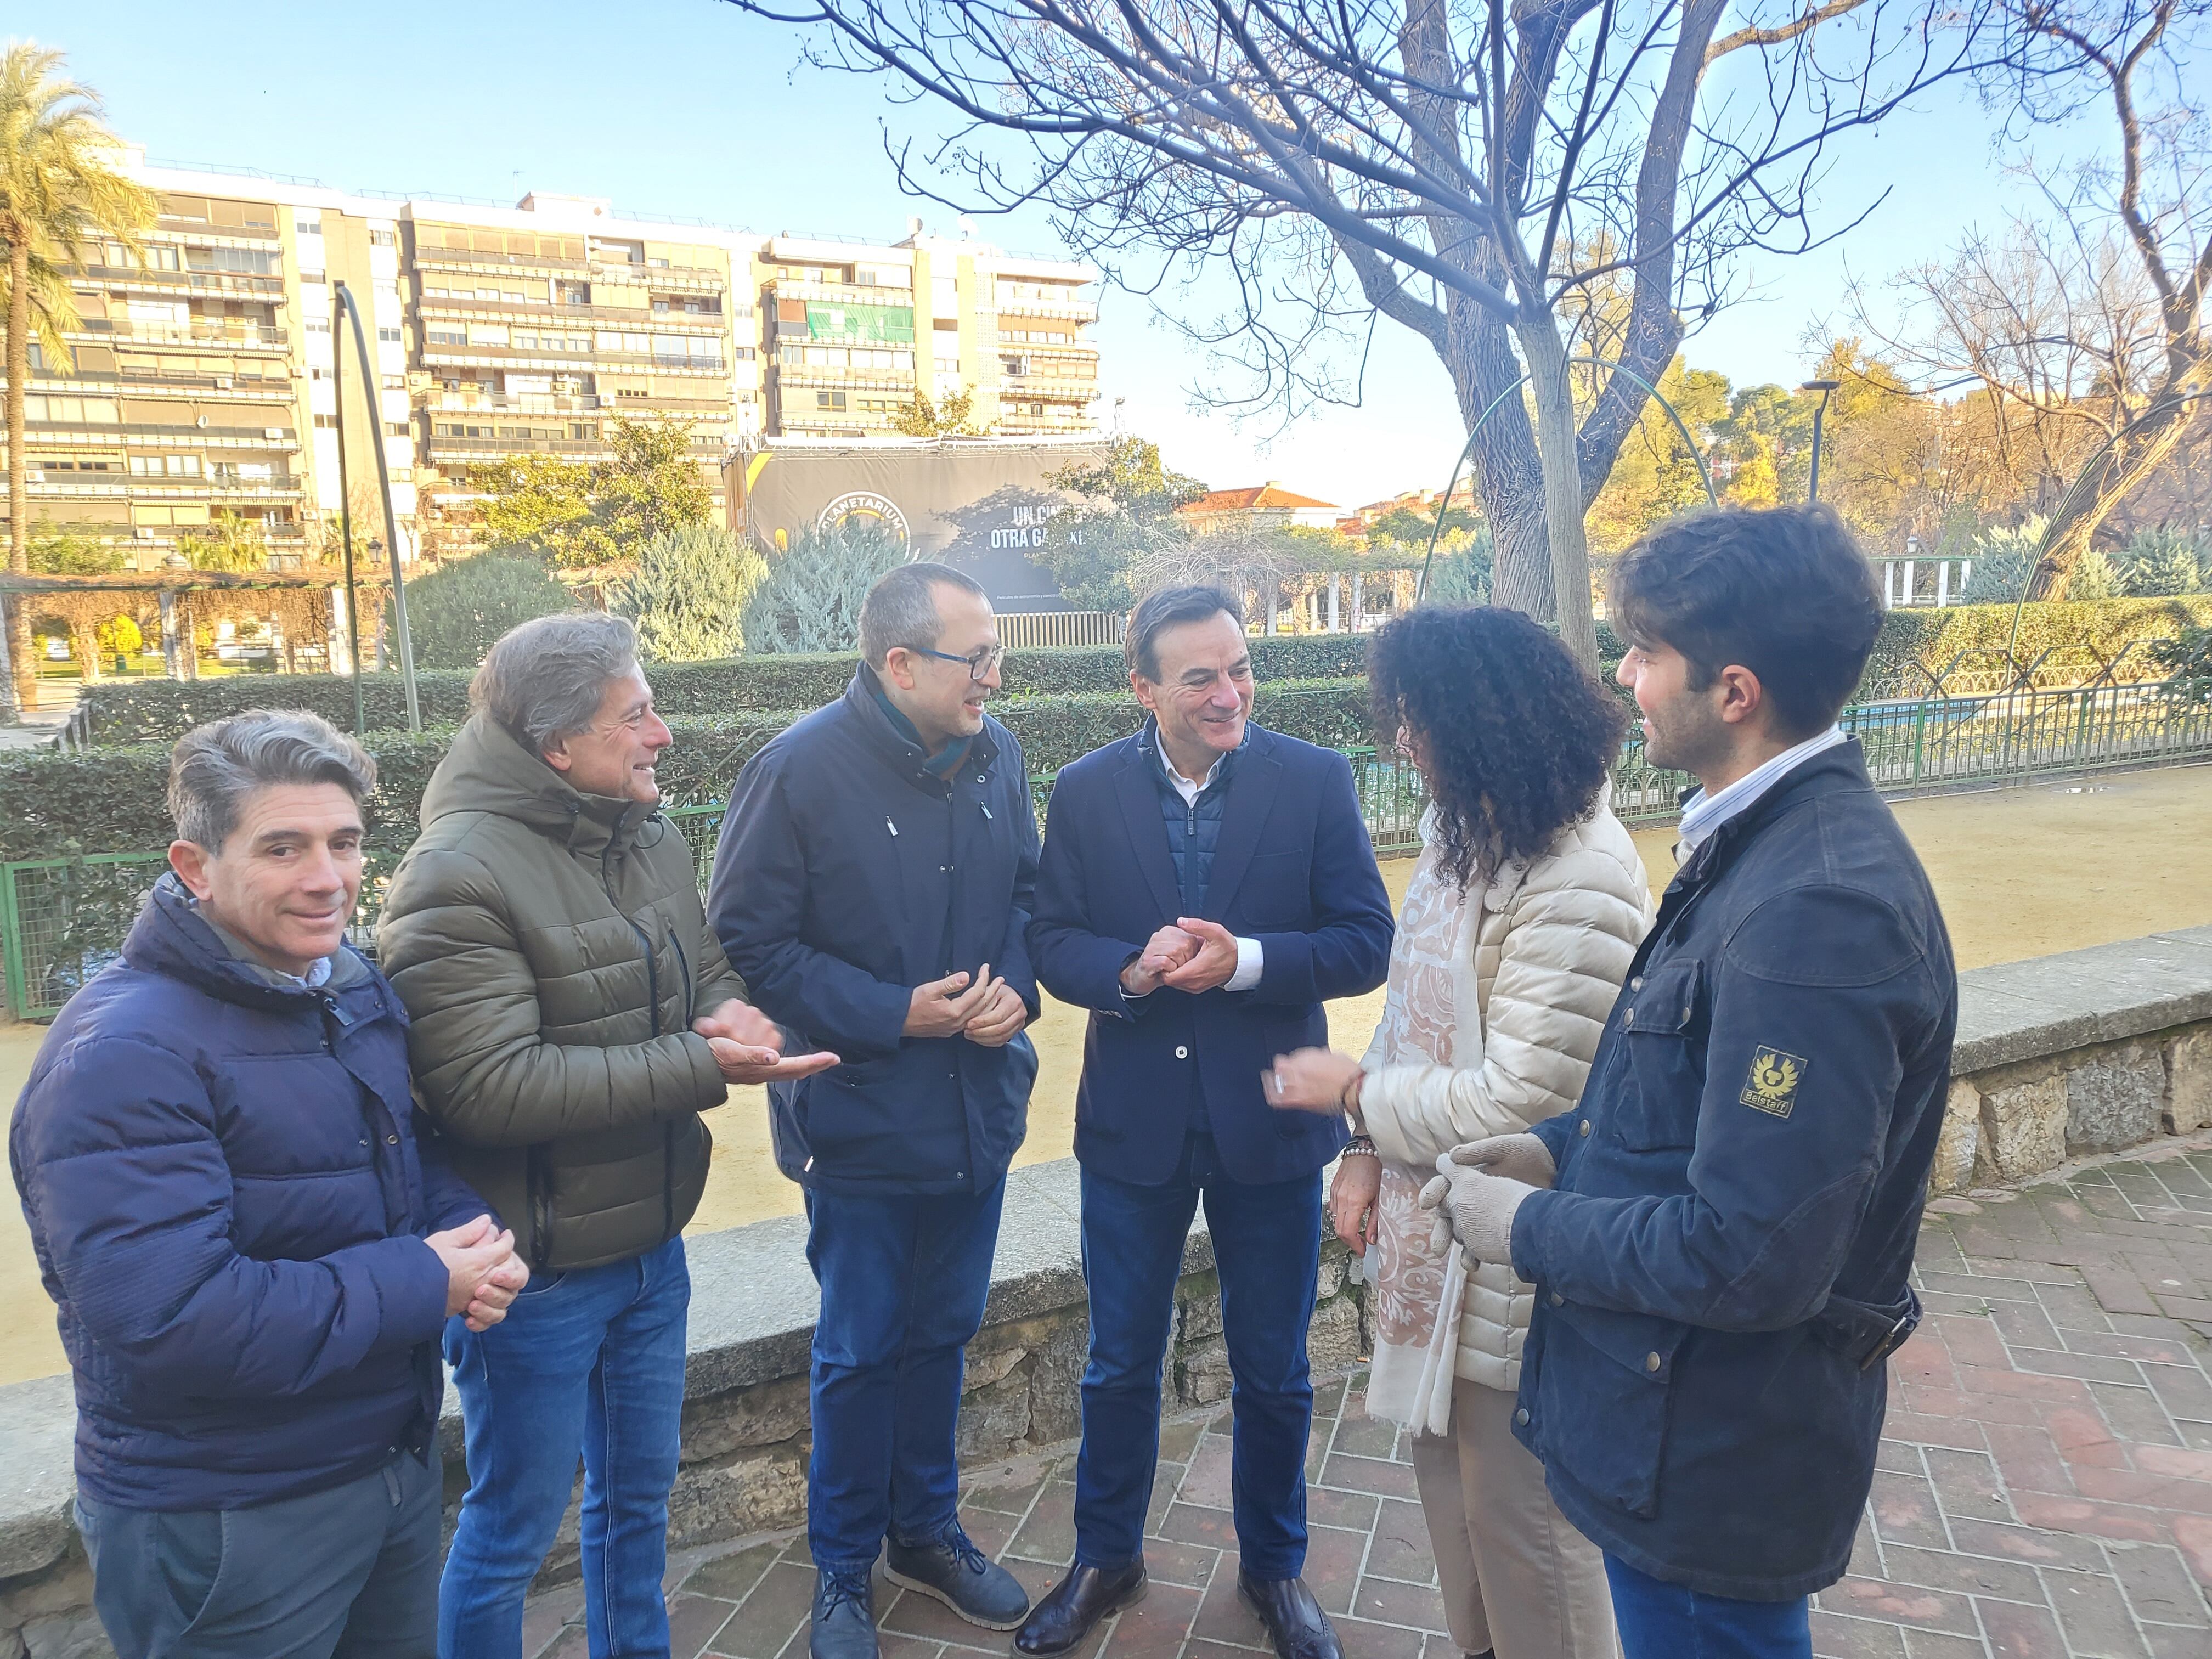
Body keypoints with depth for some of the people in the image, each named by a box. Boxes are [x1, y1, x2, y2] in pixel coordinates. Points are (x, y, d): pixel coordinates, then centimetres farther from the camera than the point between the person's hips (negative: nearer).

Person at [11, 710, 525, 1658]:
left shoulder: (356, 988, 2)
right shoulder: (122, 1057, -24)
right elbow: (169, 1322, -31)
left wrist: (471, 1236, -10)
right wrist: (424, 1286, -24)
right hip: (223, 1529, -7)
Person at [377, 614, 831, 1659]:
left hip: (651, 1248, 8)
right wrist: (699, 1066, -28)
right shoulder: (457, 879, -22)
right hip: (533, 1272, -7)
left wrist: (731, 1010, -12)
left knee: (638, 1495, 25)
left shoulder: (649, 841, 3)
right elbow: (492, 1087, -28)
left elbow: (710, 971, 13)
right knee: (511, 1532, 13)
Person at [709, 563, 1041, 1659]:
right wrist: (896, 1014, -20)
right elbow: (748, 943, -16)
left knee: (943, 1331, 21)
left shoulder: (995, 756, -2)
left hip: (978, 1107, 5)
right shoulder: (799, 772, -18)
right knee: (860, 1351, 12)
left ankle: (925, 1529, 44)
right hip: (861, 1120, -5)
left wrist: (1014, 986, -11)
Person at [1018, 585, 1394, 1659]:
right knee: (1120, 1365, 17)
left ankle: (1274, 1568, 41)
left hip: (1270, 1125, 0)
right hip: (1132, 1124, 1)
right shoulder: (1085, 792, -4)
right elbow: (1051, 944, -3)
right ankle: (1106, 1559, 41)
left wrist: (1244, 960, -25)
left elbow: (1364, 946, -10)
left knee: (1274, 1372, 16)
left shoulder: (1315, 780, -9)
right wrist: (1129, 968, -23)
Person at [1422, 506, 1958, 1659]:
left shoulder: (1818, 905, -30)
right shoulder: (1765, 843, 2)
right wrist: (1562, 1148, 2)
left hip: (1713, 1459, -9)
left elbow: (1748, 1258, -31)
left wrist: (1531, 1229, -17)